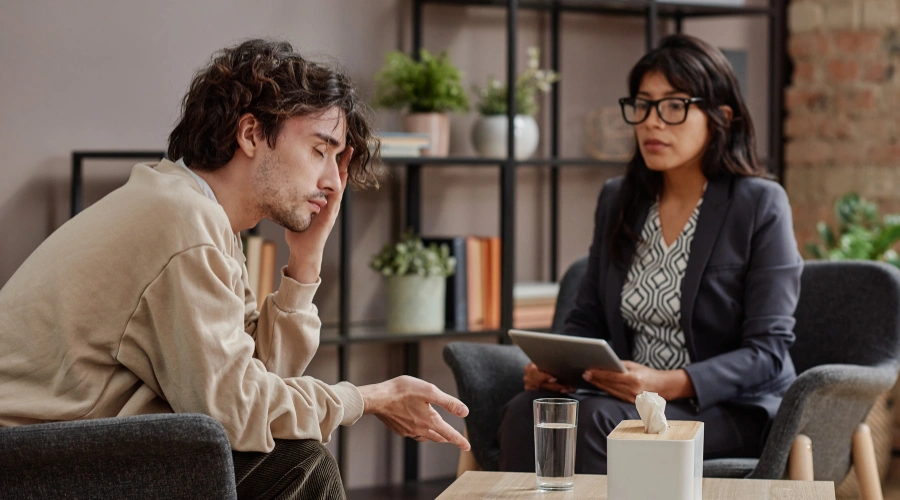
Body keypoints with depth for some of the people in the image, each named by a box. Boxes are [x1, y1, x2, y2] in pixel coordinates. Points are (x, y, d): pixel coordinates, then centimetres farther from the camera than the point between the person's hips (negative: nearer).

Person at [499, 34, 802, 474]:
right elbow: (587, 319, 17)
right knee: (525, 412, -27)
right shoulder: (617, 201, 13)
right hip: (630, 396, 5)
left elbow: (768, 350, -10)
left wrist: (669, 384, -25)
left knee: (593, 420, -33)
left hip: (730, 408, -5)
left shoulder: (760, 205, -5)